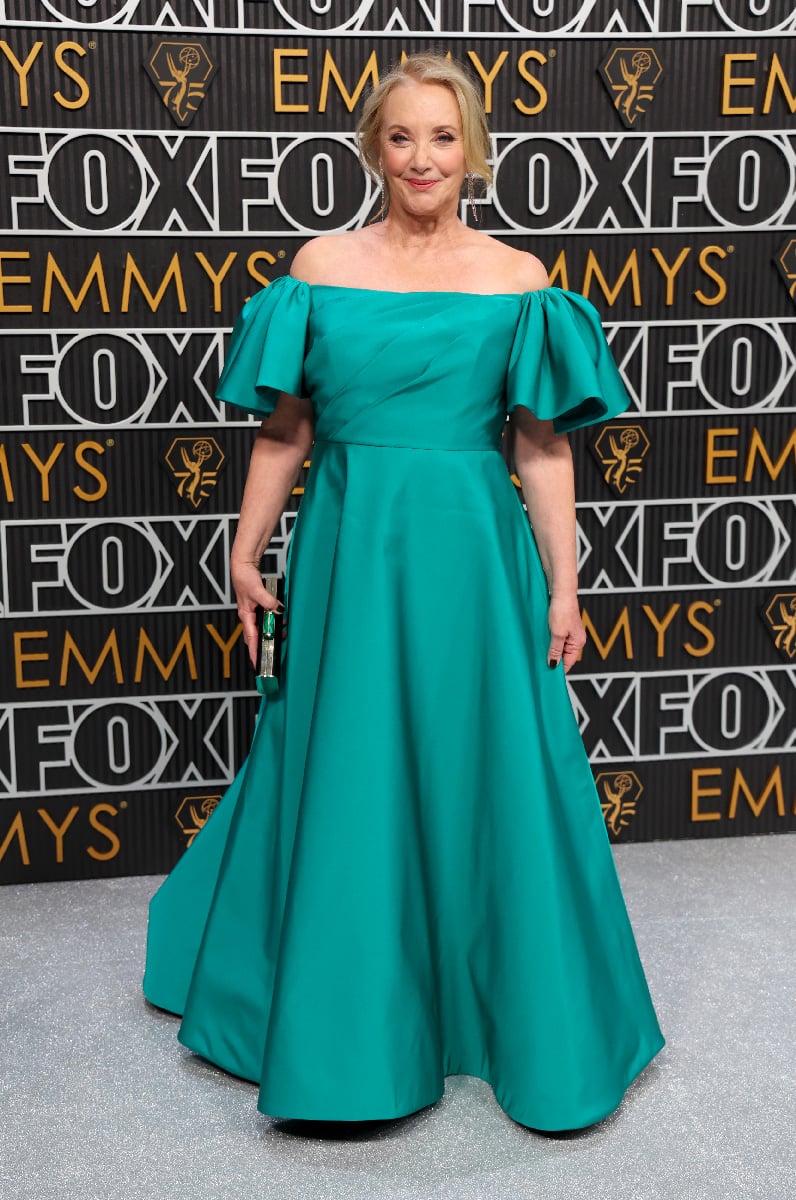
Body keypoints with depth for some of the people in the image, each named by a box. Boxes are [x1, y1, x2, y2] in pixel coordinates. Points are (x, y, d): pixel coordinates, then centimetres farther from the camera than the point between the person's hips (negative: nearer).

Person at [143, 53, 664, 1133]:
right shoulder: (322, 264, 4)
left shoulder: (518, 280, 2)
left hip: (471, 554, 0)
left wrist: (562, 589, -3)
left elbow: (545, 447, 0)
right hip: (349, 549, 1)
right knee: (341, 779, 8)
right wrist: (246, 555, 4)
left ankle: (528, 1025, 29)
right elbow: (285, 431, 6)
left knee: (489, 777, 6)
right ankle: (341, 1019, 32)